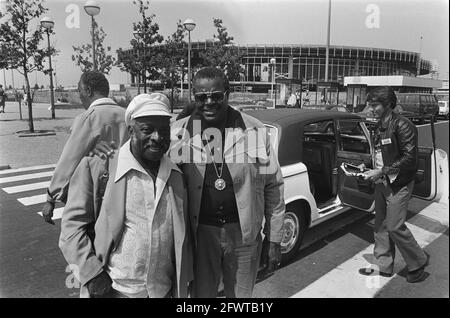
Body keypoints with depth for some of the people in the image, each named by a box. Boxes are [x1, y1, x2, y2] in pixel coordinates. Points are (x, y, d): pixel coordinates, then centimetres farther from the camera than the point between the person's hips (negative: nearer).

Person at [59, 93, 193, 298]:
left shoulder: (177, 174, 2)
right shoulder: (97, 165, -9)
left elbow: (183, 236, 9)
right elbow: (72, 224, -6)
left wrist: (182, 282, 6)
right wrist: (92, 273, -14)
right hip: (112, 290, -3)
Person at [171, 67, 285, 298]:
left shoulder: (254, 130, -6)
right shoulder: (180, 132, -6)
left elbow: (273, 187, -1)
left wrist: (274, 239, 1)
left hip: (244, 233, 1)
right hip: (200, 233, 0)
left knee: (241, 294, 19)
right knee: (201, 293, 16)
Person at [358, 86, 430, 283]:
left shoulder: (402, 126, -15)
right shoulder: (379, 128, 11)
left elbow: (409, 158, -20)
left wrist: (381, 171, -21)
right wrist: (371, 171, 7)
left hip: (399, 184, -8)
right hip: (382, 183, 8)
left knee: (395, 227, -3)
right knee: (381, 226, 12)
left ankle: (419, 262, 21)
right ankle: (384, 266, 25)